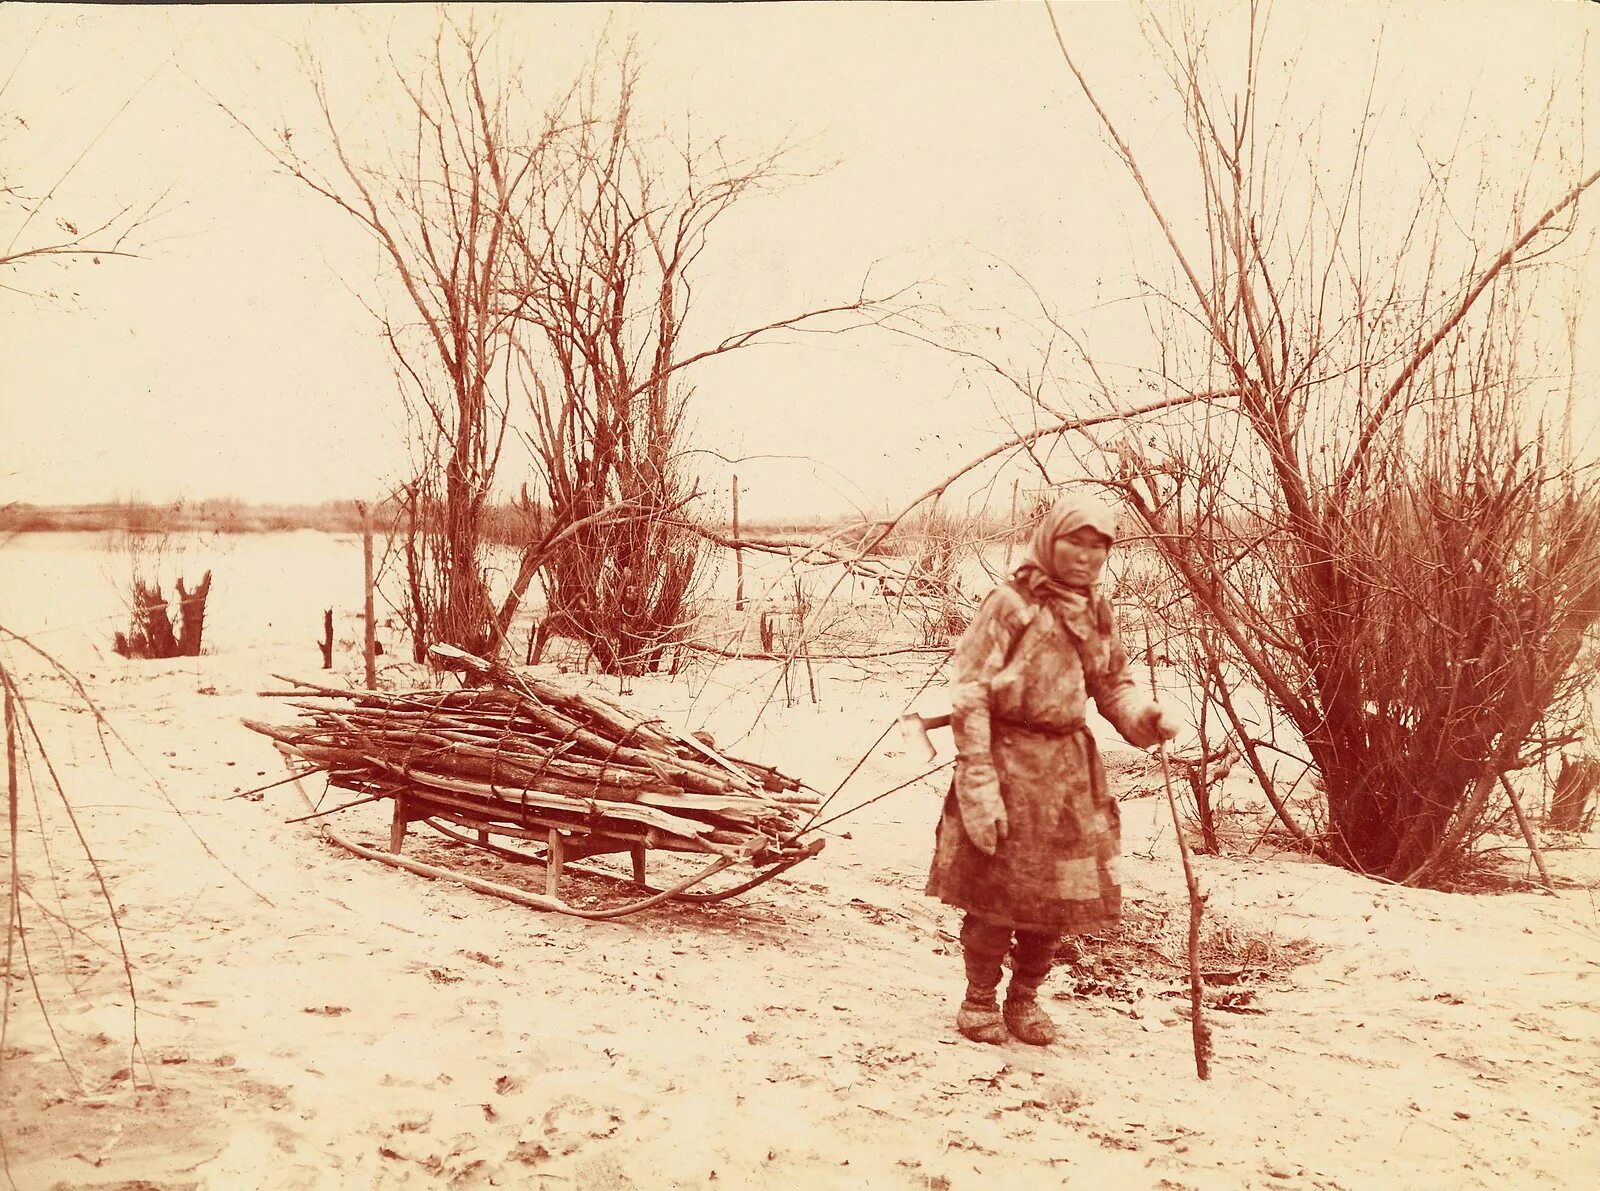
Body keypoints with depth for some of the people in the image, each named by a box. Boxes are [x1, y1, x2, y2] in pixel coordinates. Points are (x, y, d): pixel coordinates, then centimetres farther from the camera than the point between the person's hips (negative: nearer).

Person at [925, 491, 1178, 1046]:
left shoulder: (1098, 613, 7)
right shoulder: (1009, 604, -12)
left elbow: (1113, 686, 15)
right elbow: (968, 695, -15)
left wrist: (1145, 716, -8)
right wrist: (980, 785, -20)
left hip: (1070, 767, 6)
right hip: (1008, 760, -5)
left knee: (1057, 896, 11)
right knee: (996, 893, 1)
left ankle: (1025, 998, 30)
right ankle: (979, 999, 22)